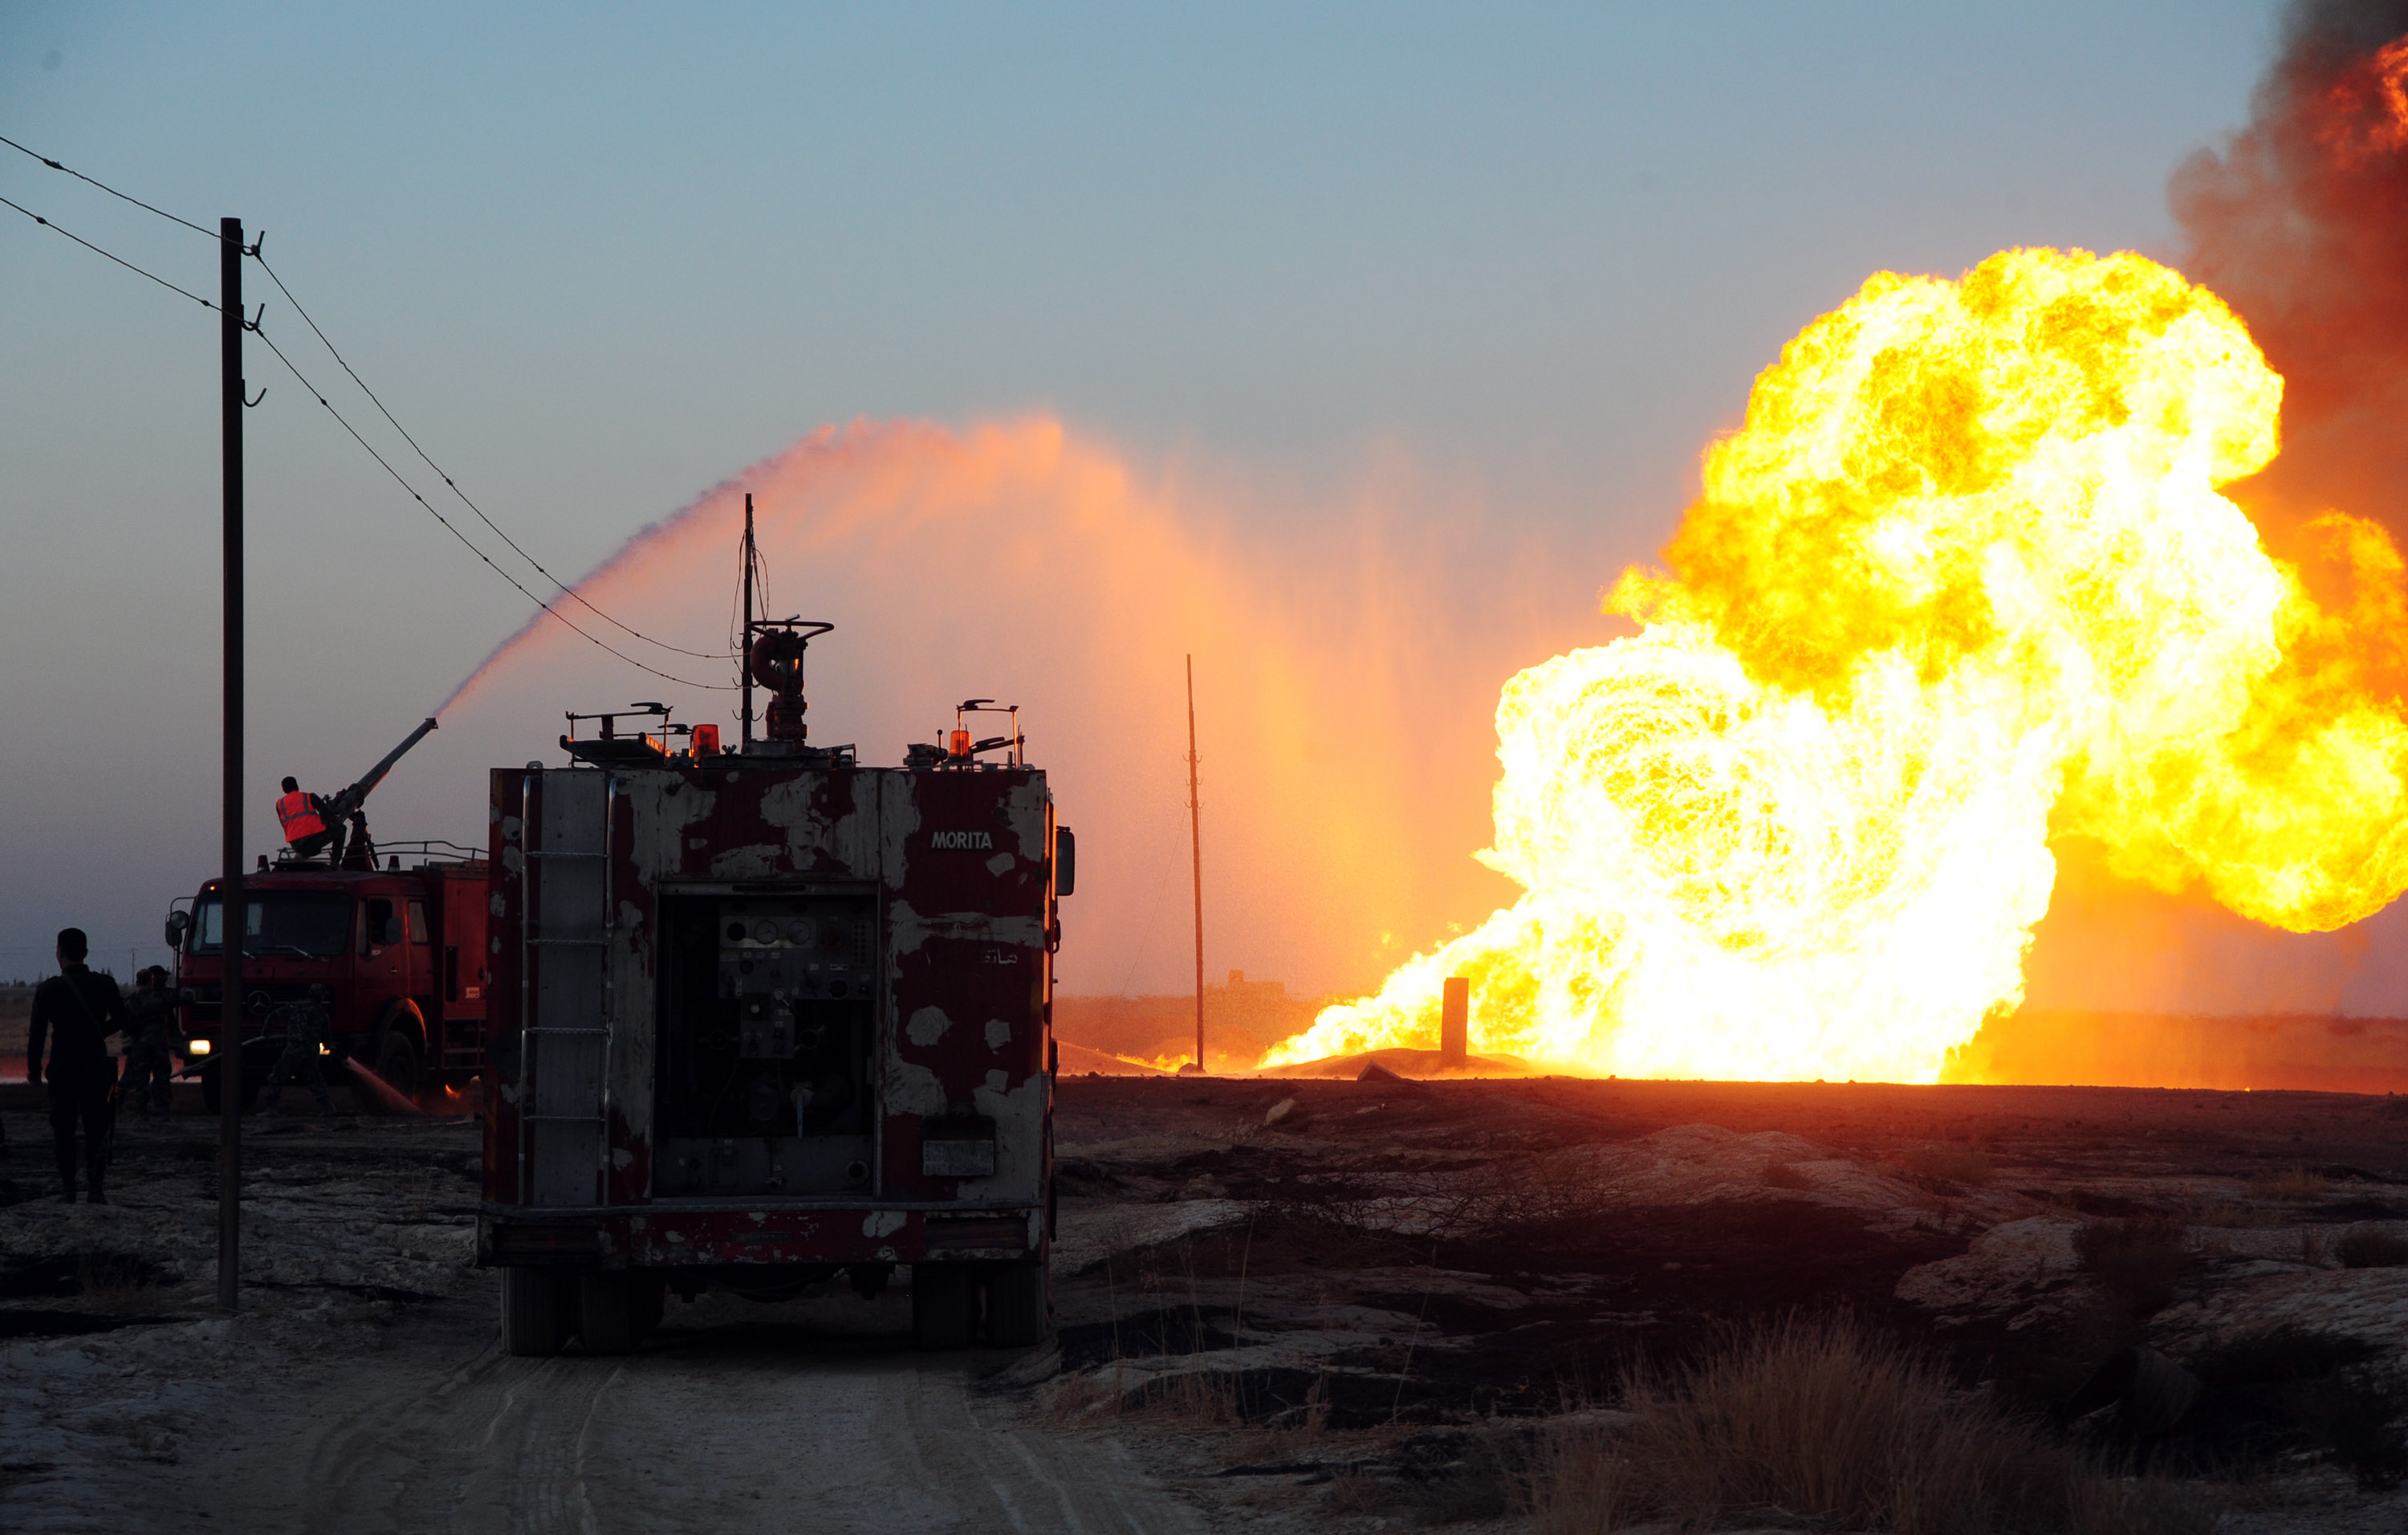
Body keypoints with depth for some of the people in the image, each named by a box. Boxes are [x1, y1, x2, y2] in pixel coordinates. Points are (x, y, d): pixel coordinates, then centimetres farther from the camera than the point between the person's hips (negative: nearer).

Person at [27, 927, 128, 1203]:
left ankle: (67, 1188, 8)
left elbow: (37, 1032, -7)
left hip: (62, 1067, -1)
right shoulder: (105, 986, -4)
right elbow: (120, 1019, 10)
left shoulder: (48, 990, -9)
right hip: (96, 1066, 1)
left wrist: (34, 1068, 4)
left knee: (63, 1131, 9)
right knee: (96, 1129, 6)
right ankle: (95, 1188, -1)